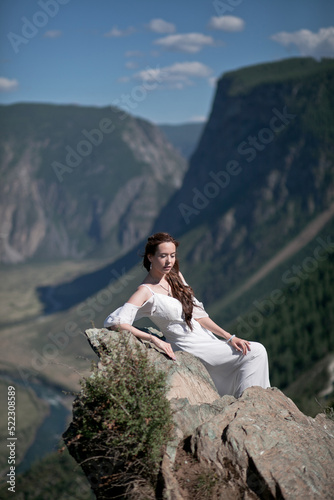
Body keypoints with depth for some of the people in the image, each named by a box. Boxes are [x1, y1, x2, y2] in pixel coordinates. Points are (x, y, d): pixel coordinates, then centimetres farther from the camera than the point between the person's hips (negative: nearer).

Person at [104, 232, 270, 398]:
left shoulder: (175, 276, 6)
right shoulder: (146, 292, -16)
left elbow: (197, 314, 10)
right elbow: (113, 322, -25)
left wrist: (229, 337, 3)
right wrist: (154, 339, -30)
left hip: (207, 340, 7)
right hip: (190, 349, -7)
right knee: (255, 352, -11)